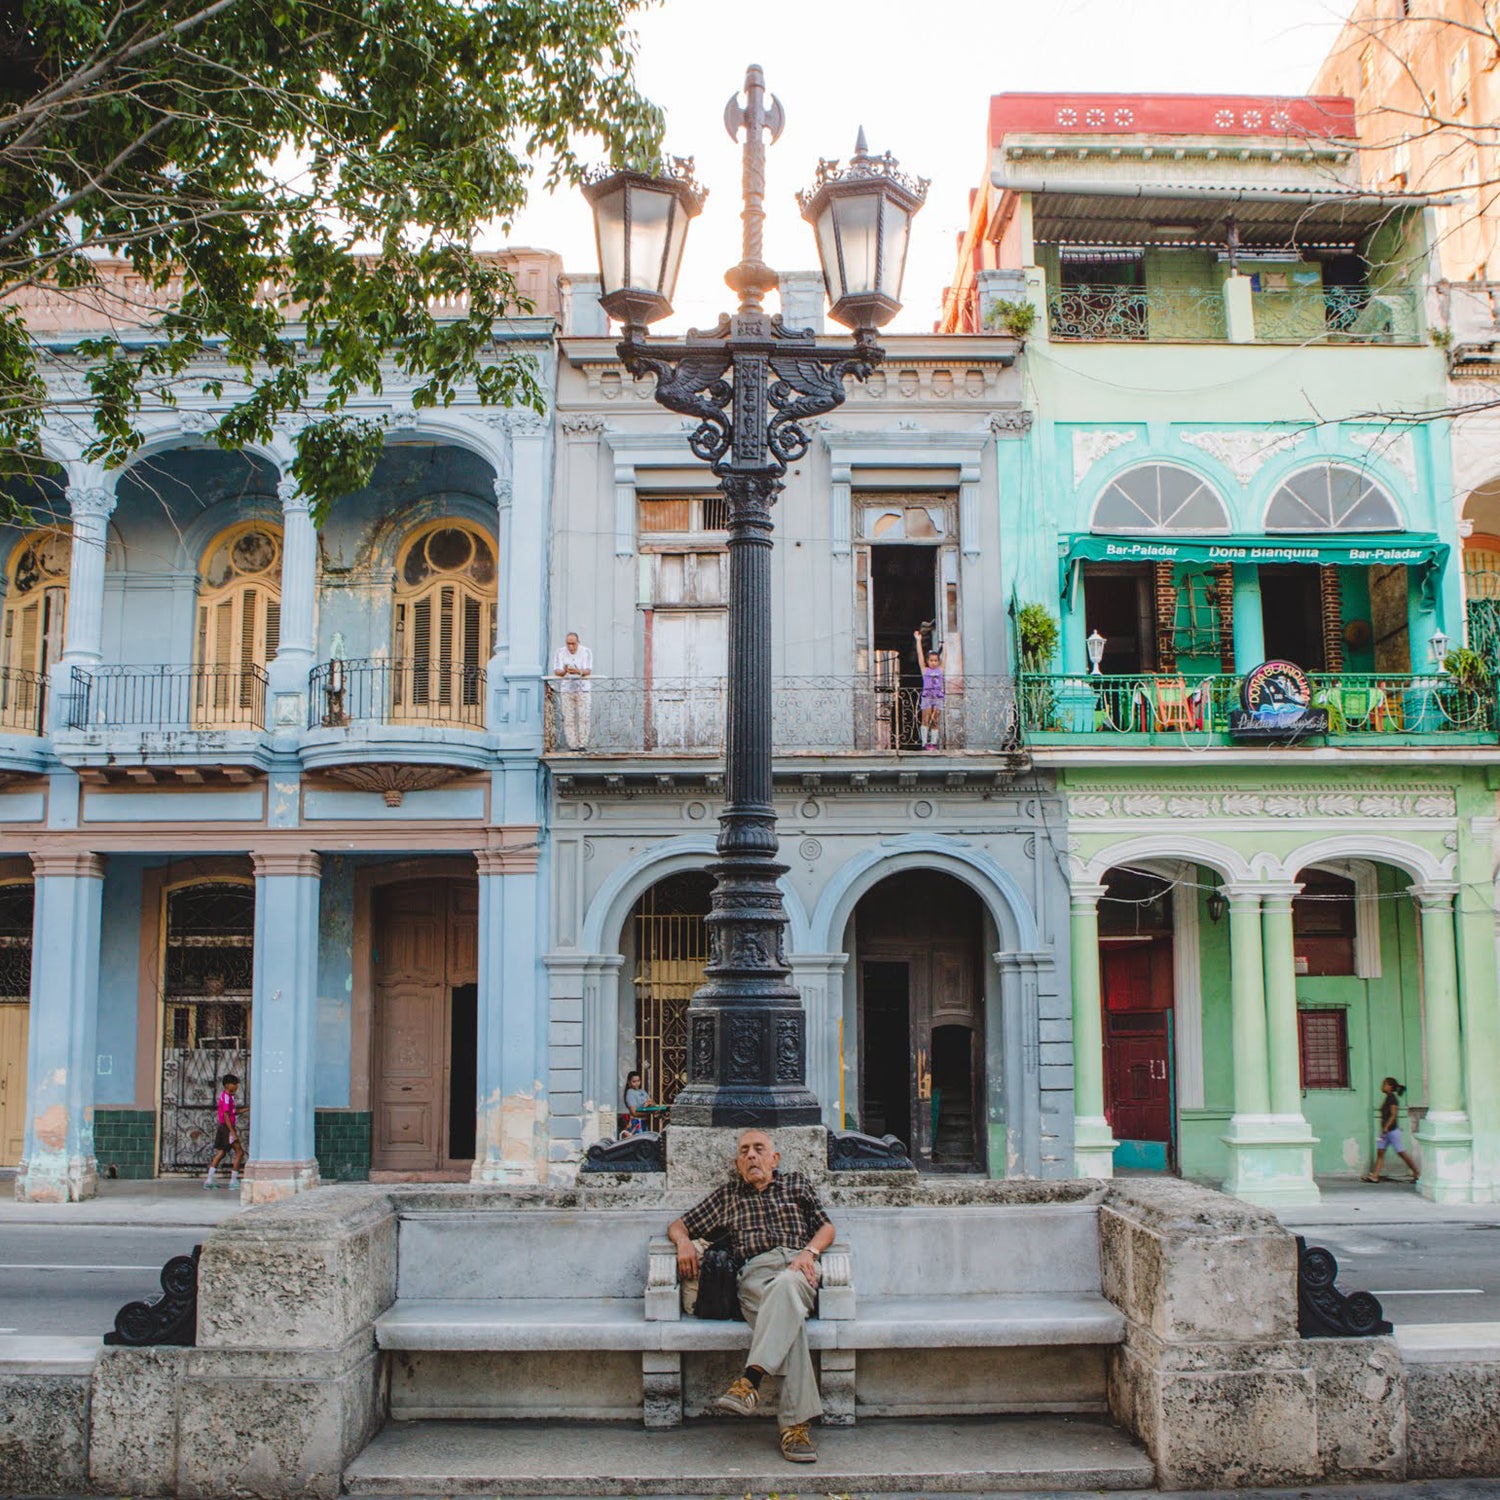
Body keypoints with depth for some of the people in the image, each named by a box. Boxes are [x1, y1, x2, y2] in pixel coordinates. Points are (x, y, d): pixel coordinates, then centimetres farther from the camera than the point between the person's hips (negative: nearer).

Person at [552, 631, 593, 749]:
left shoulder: (586, 652, -3)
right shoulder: (560, 652, 0)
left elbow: (588, 671, -13)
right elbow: (556, 672, -6)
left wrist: (579, 671, -35)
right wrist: (564, 672, -29)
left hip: (582, 689, -1)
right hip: (566, 689, 1)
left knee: (583, 717, -8)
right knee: (568, 719, -4)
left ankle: (583, 744, -3)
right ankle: (572, 745, 0)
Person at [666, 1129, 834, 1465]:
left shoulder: (797, 1183, 30)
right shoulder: (727, 1196, 32)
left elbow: (826, 1227, 20)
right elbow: (678, 1225, 33)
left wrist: (809, 1252, -2)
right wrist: (683, 1241, 8)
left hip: (799, 1266, 0)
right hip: (755, 1271, 0)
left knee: (786, 1284, -42)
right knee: (789, 1318, -36)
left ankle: (751, 1380, -52)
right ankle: (795, 1424, -44)